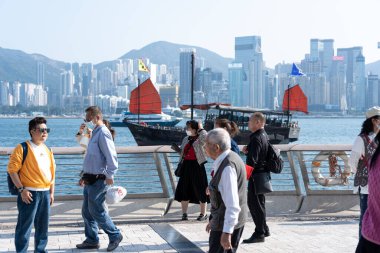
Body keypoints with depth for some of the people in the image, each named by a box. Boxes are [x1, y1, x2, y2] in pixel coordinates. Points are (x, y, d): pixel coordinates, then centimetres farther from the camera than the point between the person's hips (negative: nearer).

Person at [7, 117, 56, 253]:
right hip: (29, 194, -6)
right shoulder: (22, 148, -7)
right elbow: (12, 169, -11)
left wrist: (51, 192, 14)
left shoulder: (47, 150, 14)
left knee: (42, 226, 13)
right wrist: (22, 189, -16)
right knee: (25, 226, -3)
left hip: (45, 193, 7)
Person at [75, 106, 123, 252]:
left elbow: (111, 156, -23)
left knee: (96, 211, -5)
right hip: (90, 179, 10)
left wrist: (110, 175, -24)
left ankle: (115, 236, 8)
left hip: (98, 180, -10)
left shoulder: (103, 133, -16)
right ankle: (91, 240, 22)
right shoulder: (95, 133, 15)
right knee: (87, 212, 13)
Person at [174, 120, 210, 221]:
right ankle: (184, 213, 18)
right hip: (186, 166, 7)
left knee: (200, 190, 1)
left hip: (197, 166, -7)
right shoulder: (186, 139, 14)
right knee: (184, 190, 7)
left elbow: (205, 136, -32)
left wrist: (201, 128, -17)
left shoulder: (200, 140, -7)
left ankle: (203, 213, 14)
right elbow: (182, 152, 24)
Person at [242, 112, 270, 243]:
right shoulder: (264, 135, 12)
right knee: (259, 202, 19)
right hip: (263, 173, 10)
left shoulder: (256, 138, -19)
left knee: (255, 204, -4)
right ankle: (264, 229, 28)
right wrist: (247, 150, 4)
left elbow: (252, 160, -24)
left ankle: (259, 233, 0)